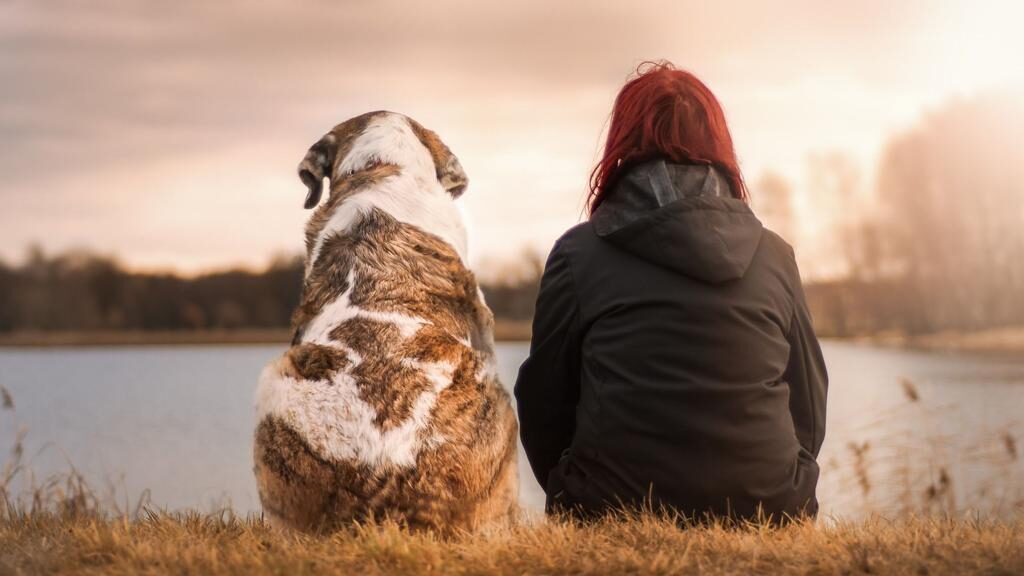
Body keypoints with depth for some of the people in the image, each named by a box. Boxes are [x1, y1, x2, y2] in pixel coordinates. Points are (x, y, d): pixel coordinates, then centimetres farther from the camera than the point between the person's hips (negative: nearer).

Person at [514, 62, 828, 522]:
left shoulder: (579, 253, 0)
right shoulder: (776, 256, 8)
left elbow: (543, 405, 6)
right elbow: (809, 412, 13)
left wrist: (579, 502, 22)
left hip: (615, 518, -2)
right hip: (768, 513, 3)